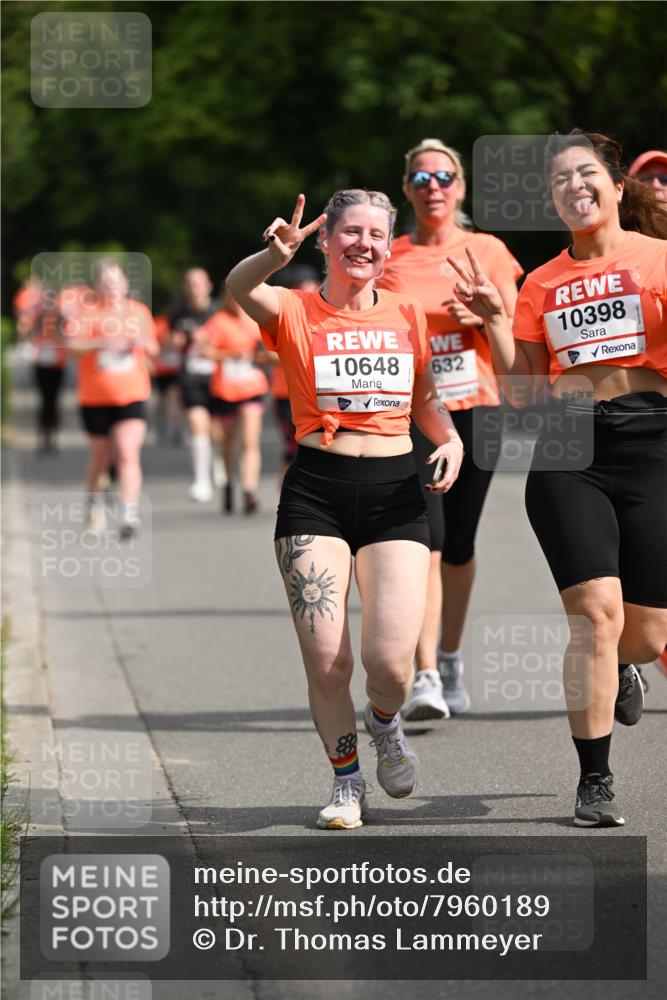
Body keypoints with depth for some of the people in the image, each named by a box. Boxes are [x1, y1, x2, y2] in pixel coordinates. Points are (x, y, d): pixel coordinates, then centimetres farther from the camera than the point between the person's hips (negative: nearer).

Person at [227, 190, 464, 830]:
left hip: (394, 494, 2)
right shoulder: (294, 311, 0)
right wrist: (277, 256, -43)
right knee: (324, 662, -7)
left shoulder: (408, 316, 11)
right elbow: (238, 287, -22)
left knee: (390, 659, -12)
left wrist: (450, 439, 3)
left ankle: (385, 724, 24)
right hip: (316, 492, -2)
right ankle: (346, 781, 19)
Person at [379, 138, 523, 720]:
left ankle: (450, 662, 28)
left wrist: (482, 317, -15)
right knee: (423, 541, -16)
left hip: (474, 410, 2)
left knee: (459, 545, 9)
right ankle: (425, 678, -22)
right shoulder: (387, 259, 4)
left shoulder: (489, 252, 7)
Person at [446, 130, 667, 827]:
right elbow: (523, 391, 12)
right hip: (568, 456, 1)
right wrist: (494, 319, 1)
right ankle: (594, 781, -4)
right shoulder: (542, 282, 13)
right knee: (596, 613, -14)